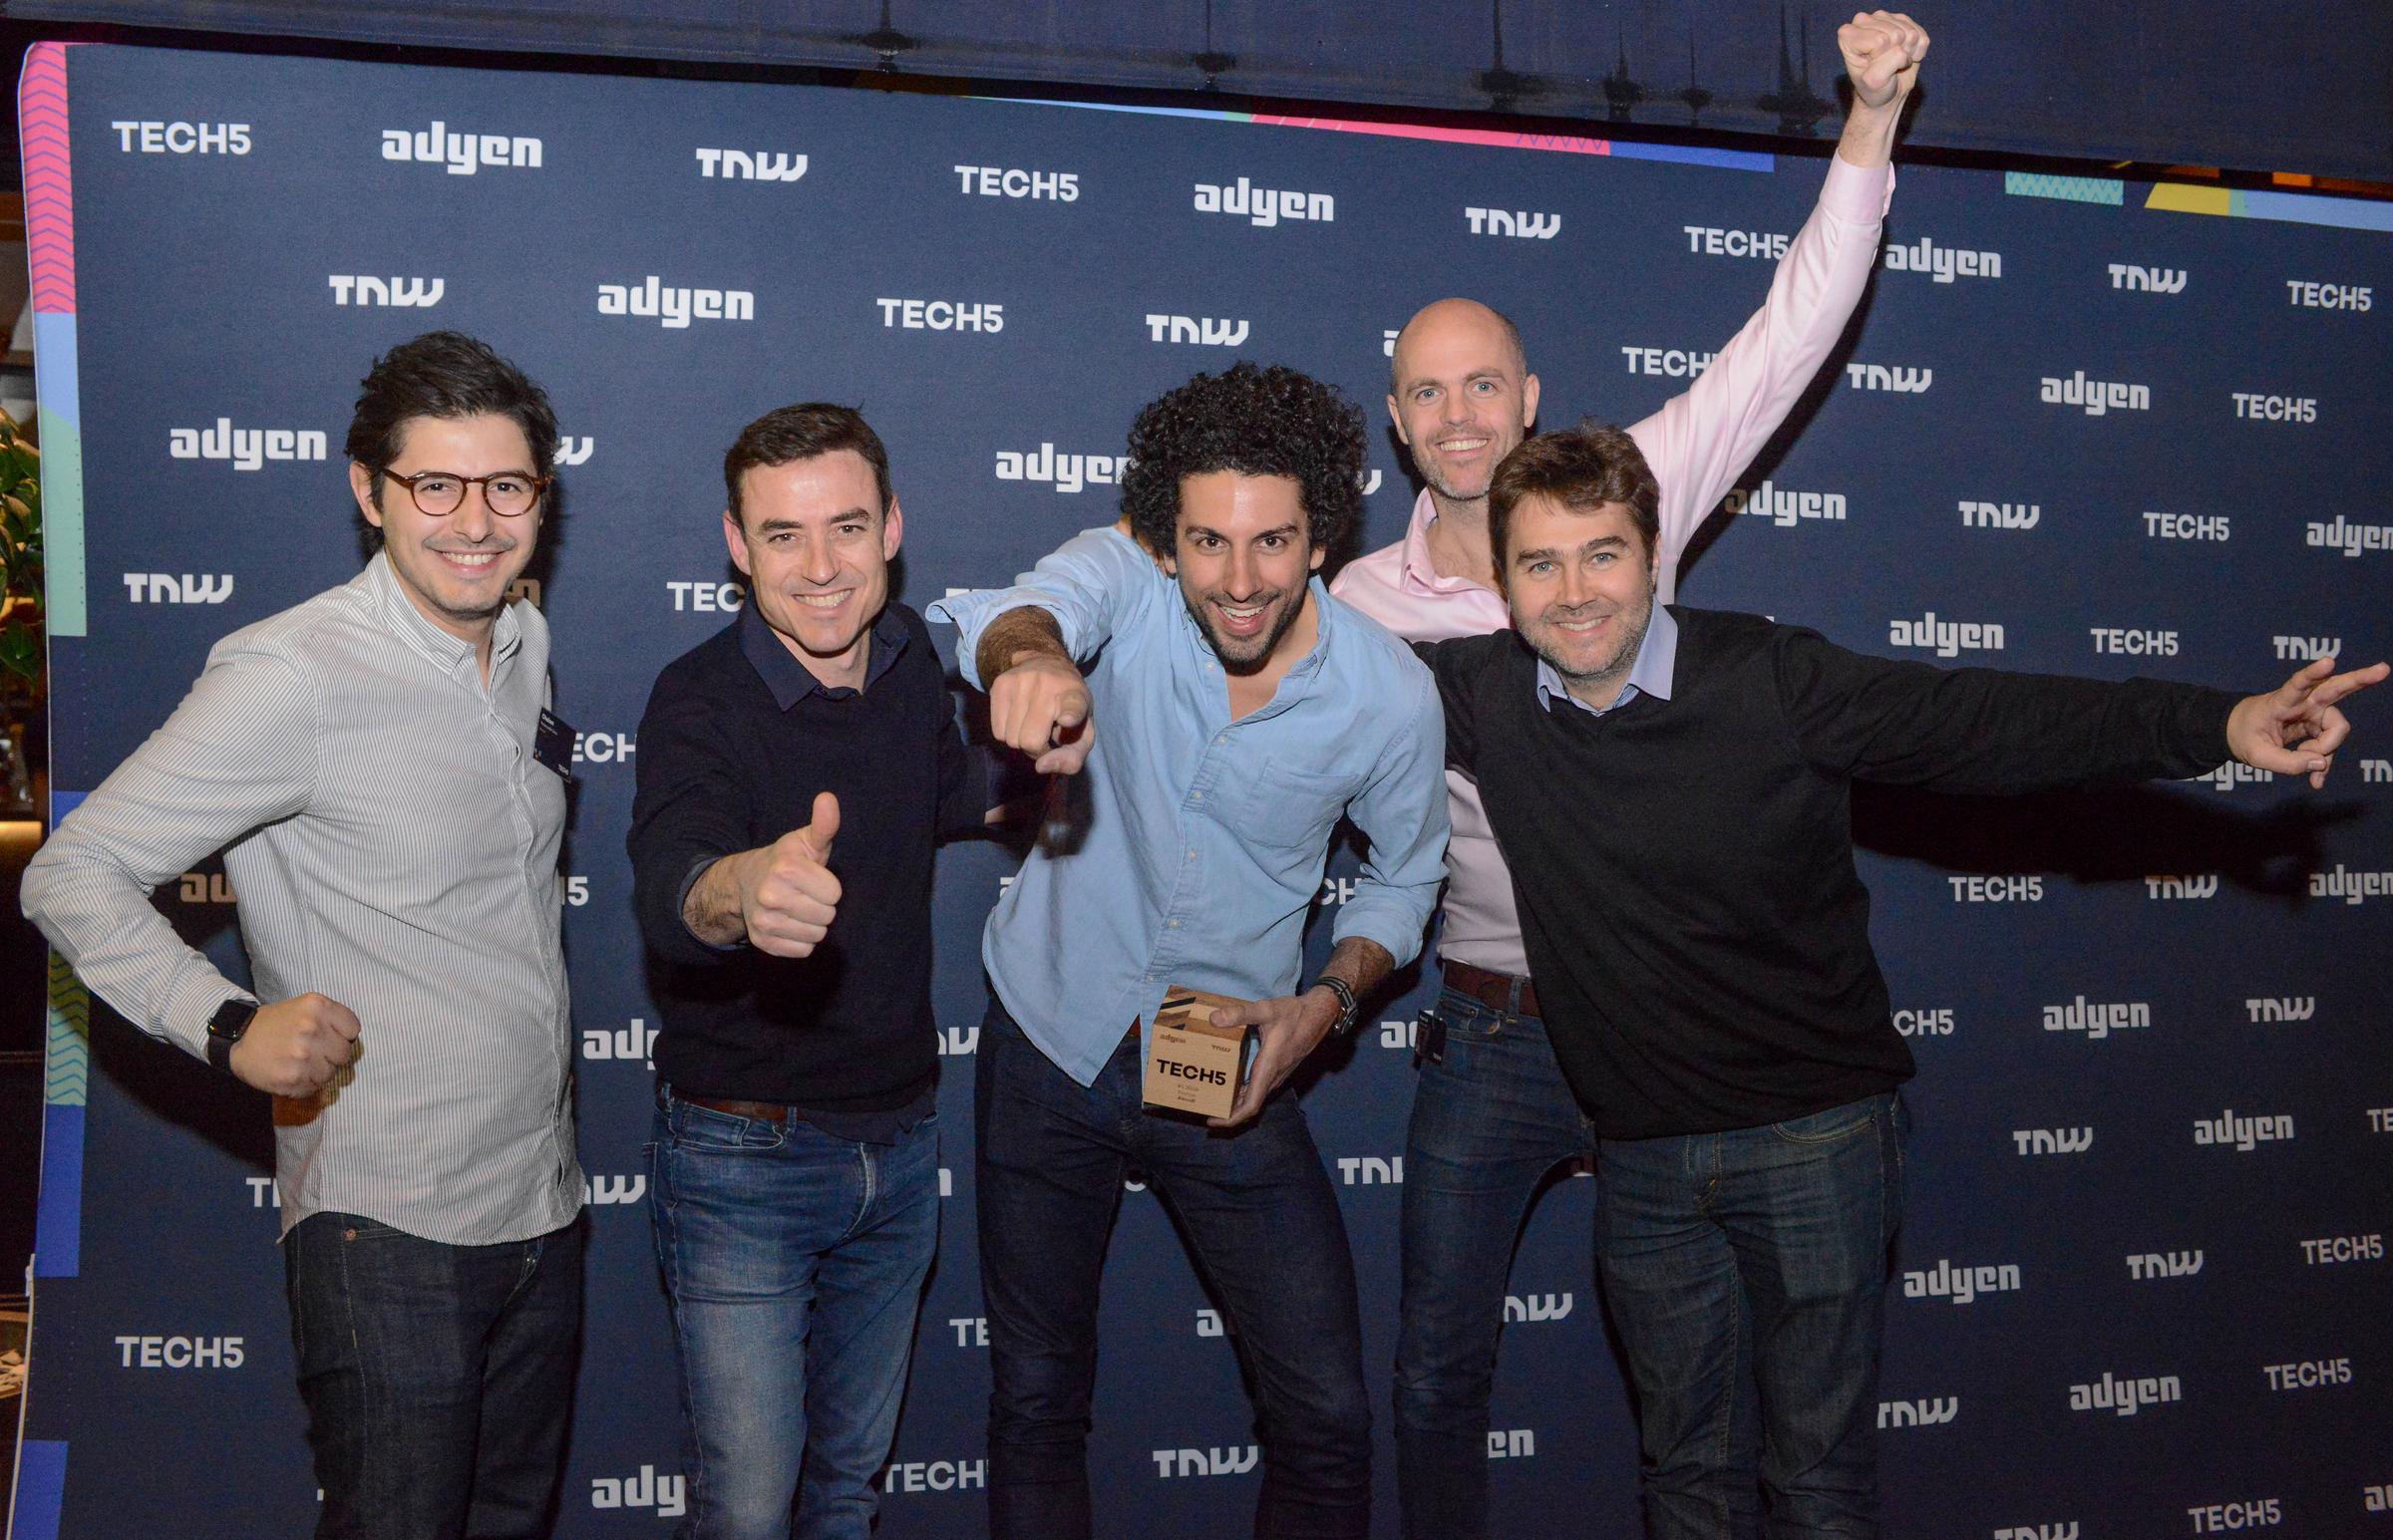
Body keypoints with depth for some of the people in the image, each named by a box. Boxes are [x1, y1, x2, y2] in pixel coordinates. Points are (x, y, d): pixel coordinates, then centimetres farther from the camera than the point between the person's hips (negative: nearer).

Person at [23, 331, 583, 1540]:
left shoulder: (525, 642, 6)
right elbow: (72, 875, -12)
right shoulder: (294, 678, -16)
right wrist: (229, 1025, -25)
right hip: (388, 1228, -7)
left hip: (543, 1213, 7)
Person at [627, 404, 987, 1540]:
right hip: (745, 1157, -5)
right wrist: (740, 888, -62)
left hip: (900, 1143, 5)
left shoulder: (910, 659, -1)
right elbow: (666, 884, -39)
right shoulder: (700, 699, -19)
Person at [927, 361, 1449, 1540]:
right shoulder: (1125, 580, -16)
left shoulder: (1390, 697, -13)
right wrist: (1034, 659, -64)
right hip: (1050, 1045, 0)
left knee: (1327, 1419, 2)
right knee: (1035, 1400, 13)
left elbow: (1404, 876, 5)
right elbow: (1026, 611, -40)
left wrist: (1330, 1002, -13)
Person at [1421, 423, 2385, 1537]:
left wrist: (2217, 723, -21)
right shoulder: (1480, 696, -5)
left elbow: (1983, 722, -13)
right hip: (1640, 1155, 3)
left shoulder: (1773, 680, -12)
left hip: (1815, 1139, -2)